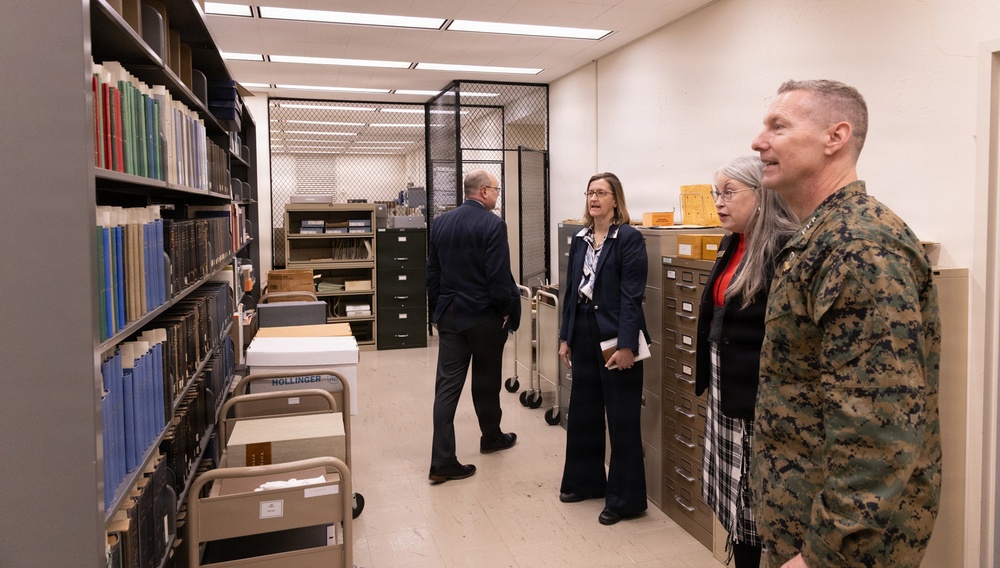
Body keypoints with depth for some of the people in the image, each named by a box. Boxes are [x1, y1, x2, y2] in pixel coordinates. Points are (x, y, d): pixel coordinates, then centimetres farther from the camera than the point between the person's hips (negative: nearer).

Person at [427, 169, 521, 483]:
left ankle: (442, 461, 0)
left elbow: (432, 272, 10)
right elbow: (499, 276, -18)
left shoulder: (440, 222, 6)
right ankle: (491, 438, 36)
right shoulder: (492, 224, -14)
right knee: (486, 382, 15)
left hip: (448, 315, 5)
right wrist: (508, 312, -6)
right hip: (484, 316, -5)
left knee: (447, 385, 2)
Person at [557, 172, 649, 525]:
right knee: (582, 412, 15)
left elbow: (631, 295, -14)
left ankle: (625, 499, 16)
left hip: (615, 337, -7)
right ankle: (585, 480, 33)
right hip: (584, 334, 7)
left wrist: (626, 345, -19)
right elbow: (571, 290, 13)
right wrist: (565, 337, 11)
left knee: (622, 420, 3)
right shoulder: (579, 240, 11)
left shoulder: (629, 238, -9)